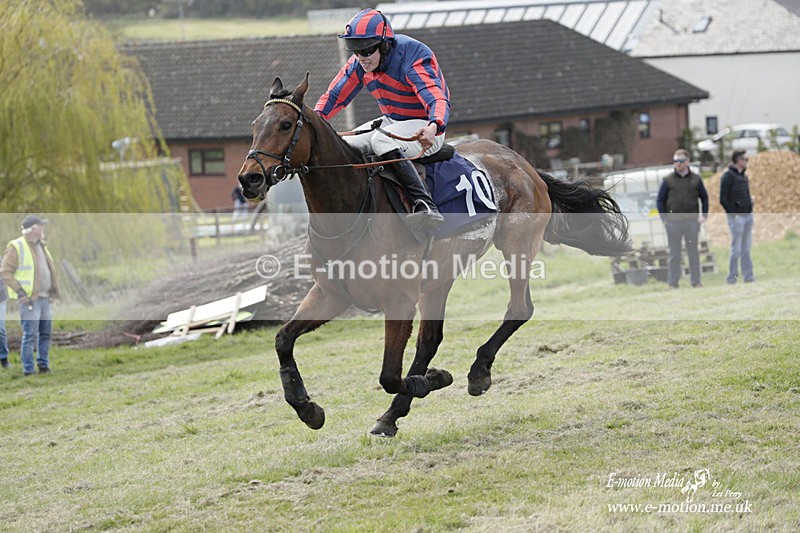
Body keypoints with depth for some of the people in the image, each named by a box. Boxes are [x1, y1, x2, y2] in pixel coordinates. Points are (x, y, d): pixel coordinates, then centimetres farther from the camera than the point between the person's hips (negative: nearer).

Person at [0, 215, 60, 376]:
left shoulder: (41, 246, 16)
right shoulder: (17, 247, -9)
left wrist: (53, 290, 15)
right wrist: (20, 292, -18)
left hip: (44, 298, 8)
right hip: (29, 299, -8)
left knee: (45, 333, 11)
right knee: (30, 335, -7)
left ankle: (44, 366, 21)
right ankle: (28, 370, -3)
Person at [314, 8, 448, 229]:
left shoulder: (411, 57, -25)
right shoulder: (359, 63, -4)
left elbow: (437, 99, -37)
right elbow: (334, 96, 4)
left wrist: (433, 127, -59)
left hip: (424, 128, -8)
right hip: (390, 122, 8)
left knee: (381, 140, -35)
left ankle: (426, 207, -43)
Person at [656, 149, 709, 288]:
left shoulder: (696, 180, 7)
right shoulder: (668, 181, 2)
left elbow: (704, 197, 15)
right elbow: (660, 200, 5)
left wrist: (704, 215, 5)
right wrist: (664, 219, -3)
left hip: (692, 222, 1)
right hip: (673, 223, -1)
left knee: (693, 253, 5)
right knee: (674, 254, 2)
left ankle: (696, 281, 10)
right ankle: (673, 282, 7)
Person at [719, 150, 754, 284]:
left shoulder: (743, 177, 16)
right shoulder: (728, 176, -9)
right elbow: (723, 199, -13)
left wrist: (750, 209, 11)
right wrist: (733, 214, -15)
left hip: (748, 216, 8)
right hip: (736, 217, -8)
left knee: (746, 248, 10)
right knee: (736, 249, -5)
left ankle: (748, 276, 13)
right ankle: (732, 277, 1)